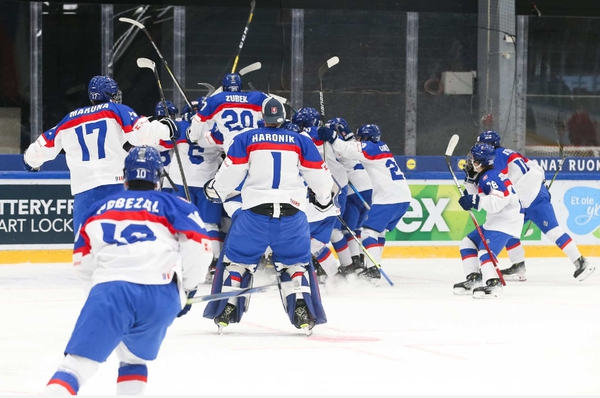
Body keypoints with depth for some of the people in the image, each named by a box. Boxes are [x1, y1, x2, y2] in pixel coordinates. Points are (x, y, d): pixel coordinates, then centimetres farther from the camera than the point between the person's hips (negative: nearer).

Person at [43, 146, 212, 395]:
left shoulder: (101, 208, 24)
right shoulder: (173, 206, 18)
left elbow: (82, 259, 26)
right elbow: (199, 246, 5)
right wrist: (186, 288, 19)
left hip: (109, 288, -1)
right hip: (161, 294, 1)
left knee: (78, 362, -9)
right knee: (134, 358, 26)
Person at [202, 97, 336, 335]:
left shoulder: (245, 140, 7)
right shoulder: (301, 142, 12)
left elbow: (229, 174, 3)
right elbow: (319, 177, 12)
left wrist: (214, 190, 23)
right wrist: (324, 198, 32)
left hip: (254, 213, -1)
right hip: (292, 214, 1)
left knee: (237, 260, 14)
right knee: (296, 263, 15)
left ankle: (225, 312, 10)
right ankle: (304, 313, -1)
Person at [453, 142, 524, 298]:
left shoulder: (491, 177, -21)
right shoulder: (481, 177, 11)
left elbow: (497, 202, -30)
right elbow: (477, 197, 15)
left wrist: (475, 201, -31)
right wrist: (470, 179, 6)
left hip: (507, 221, -11)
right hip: (494, 221, 11)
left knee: (485, 250, -24)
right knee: (468, 243, 13)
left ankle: (494, 284, -25)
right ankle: (473, 279, 14)